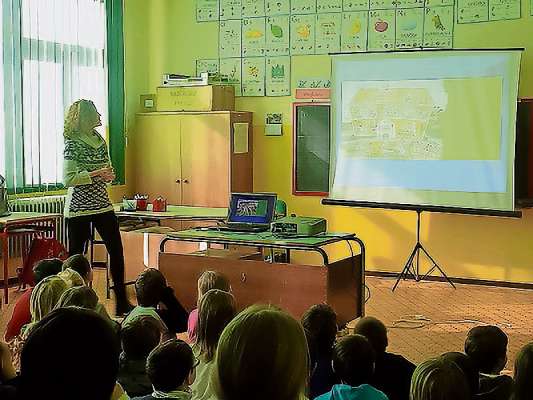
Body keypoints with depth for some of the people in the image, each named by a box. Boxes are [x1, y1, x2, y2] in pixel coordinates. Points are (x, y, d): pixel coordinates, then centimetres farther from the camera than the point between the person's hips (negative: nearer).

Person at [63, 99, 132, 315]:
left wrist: (109, 175, -1)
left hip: (102, 204, 6)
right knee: (76, 255, 3)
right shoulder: (73, 144, -10)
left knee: (116, 250, 4)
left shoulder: (100, 140, 10)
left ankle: (122, 303, 12)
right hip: (79, 207, -6)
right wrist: (95, 174, -21)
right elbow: (68, 179, -16)